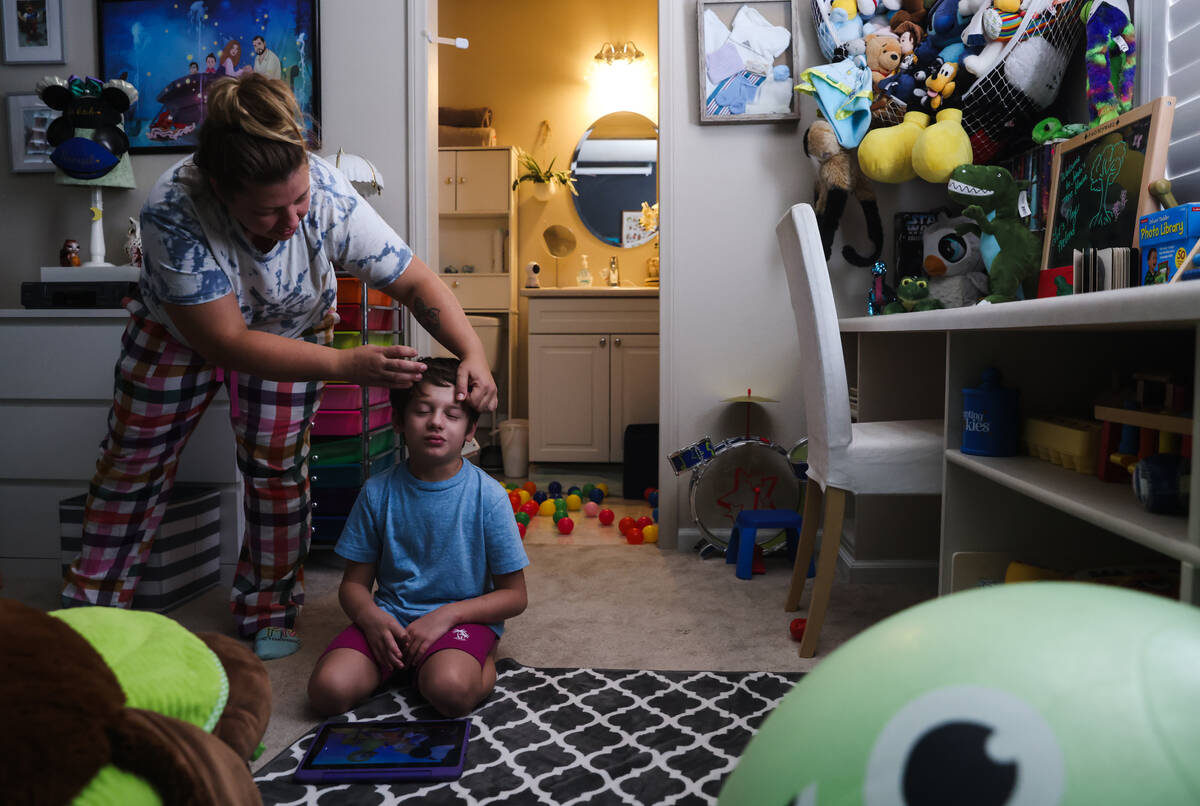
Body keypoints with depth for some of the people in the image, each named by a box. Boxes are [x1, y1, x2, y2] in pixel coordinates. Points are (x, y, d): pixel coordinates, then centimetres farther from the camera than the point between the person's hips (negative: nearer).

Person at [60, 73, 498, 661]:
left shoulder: (329, 196, -35)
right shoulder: (173, 210, -40)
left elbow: (416, 282, -30)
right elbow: (227, 344, -39)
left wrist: (473, 354, -46)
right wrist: (348, 364, -47)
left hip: (292, 331, 1)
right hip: (180, 330, 0)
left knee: (277, 471, 0)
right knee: (133, 463, 9)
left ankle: (268, 612, 21)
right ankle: (93, 605, 31)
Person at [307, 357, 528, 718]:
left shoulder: (488, 495, -9)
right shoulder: (378, 492, -1)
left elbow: (514, 595, -4)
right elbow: (354, 583, 5)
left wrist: (447, 614, -18)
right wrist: (371, 617, -18)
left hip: (463, 616, -3)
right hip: (390, 617, 3)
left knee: (450, 690, -33)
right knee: (328, 690, -21)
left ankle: (483, 663, -2)